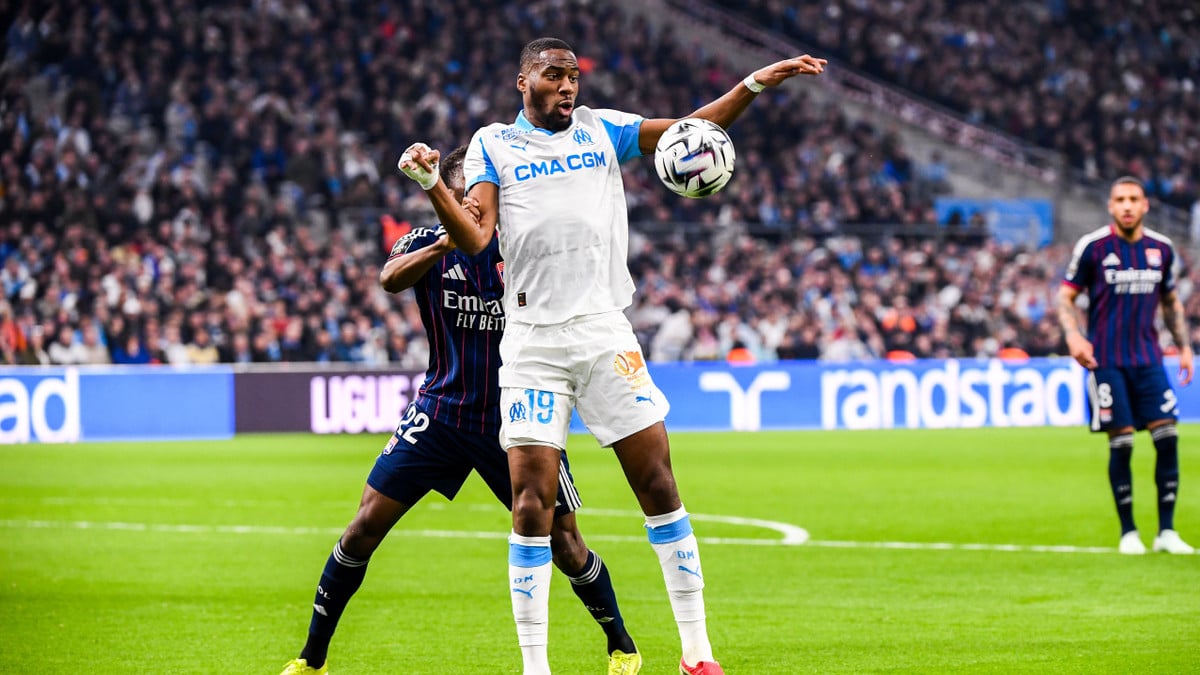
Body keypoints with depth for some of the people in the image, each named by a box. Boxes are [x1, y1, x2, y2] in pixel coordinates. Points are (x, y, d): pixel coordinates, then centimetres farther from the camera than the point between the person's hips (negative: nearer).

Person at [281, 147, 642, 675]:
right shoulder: (426, 244, -1)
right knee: (367, 523, -8)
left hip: (513, 414, 0)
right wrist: (449, 241, -40)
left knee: (564, 542, -3)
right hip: (442, 410, 0)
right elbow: (391, 279, -23)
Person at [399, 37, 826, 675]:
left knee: (659, 486, -1)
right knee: (532, 500, -6)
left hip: (605, 334, 2)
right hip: (532, 343, -2)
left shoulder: (602, 129, 13)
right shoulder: (492, 144, 8)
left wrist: (754, 84, -4)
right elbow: (475, 236, -3)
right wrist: (430, 182, -18)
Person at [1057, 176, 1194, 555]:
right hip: (1106, 360, -3)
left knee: (1167, 437, -7)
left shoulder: (1161, 249, 8)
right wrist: (1073, 335, -15)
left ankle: (1167, 531, 0)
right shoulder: (1092, 247, -4)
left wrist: (1183, 345, 14)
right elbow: (1065, 296, 1)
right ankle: (1128, 533, 6)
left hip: (1148, 359, 3)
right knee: (1121, 443, -6)